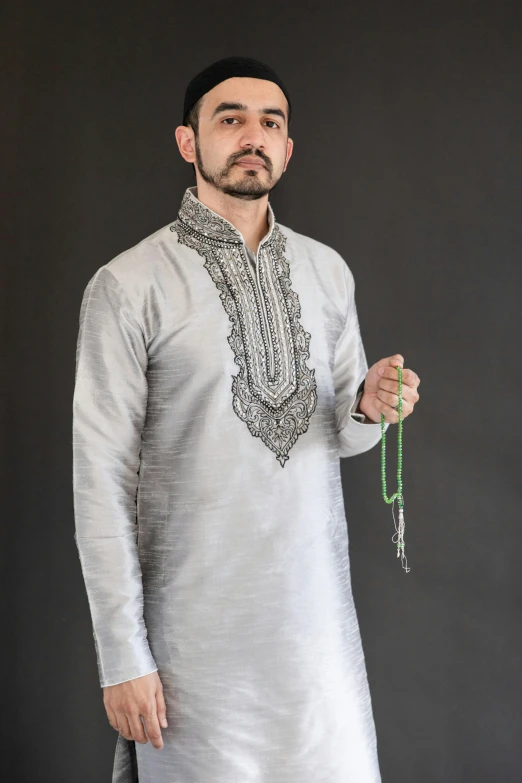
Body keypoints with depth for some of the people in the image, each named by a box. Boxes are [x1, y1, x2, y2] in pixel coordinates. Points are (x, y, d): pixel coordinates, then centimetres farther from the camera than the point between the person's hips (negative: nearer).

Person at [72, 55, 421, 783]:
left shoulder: (328, 270, 6)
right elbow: (101, 477, -9)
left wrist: (369, 407, -11)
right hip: (197, 615, -4)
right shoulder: (128, 287, -9)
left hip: (318, 604, 4)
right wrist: (121, 656, -10)